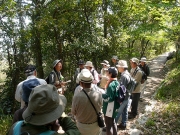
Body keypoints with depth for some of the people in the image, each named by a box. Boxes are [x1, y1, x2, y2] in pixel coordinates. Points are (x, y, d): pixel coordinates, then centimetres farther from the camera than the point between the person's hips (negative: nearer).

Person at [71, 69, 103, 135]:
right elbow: (99, 109, -3)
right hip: (95, 126, 2)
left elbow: (73, 113, -10)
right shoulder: (99, 95, -22)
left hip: (82, 127, -1)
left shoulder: (76, 97, -28)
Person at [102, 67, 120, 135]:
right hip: (114, 106, 9)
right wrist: (104, 93, 8)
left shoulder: (111, 85, -26)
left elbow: (108, 98, -28)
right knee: (113, 122, 25)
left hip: (109, 108, -9)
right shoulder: (117, 82, 1)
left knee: (108, 124, 8)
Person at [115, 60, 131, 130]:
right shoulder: (127, 74, 6)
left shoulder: (124, 76, -25)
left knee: (117, 112, 3)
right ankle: (123, 124, 32)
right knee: (124, 111, 18)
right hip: (126, 96, 9)